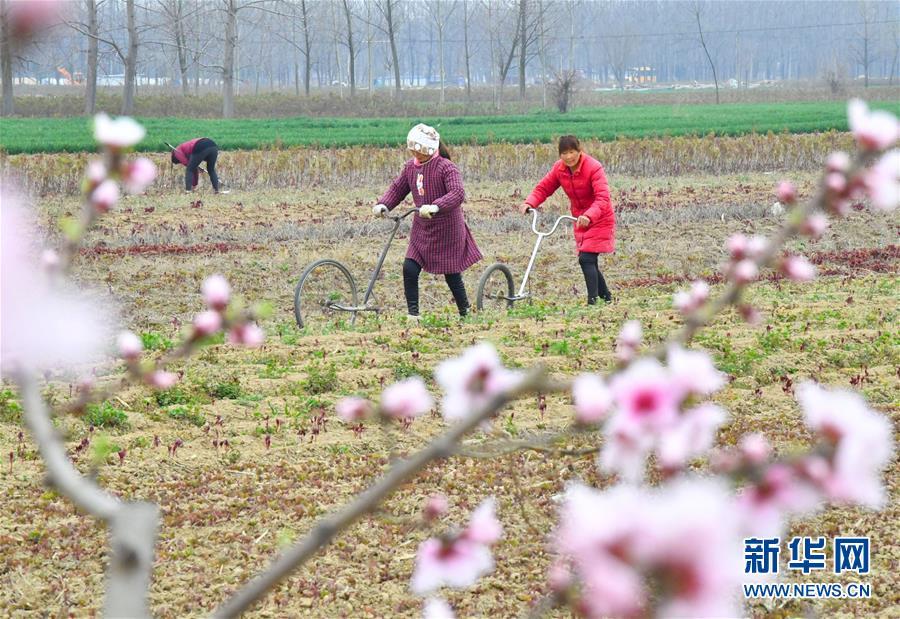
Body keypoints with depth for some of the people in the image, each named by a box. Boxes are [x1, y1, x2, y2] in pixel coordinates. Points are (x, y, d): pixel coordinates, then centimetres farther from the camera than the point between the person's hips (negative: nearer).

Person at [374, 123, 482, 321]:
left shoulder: (446, 167, -17)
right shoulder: (411, 167, 3)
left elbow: (458, 194, -29)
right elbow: (397, 189, 13)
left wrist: (435, 206, -43)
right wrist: (383, 205, -6)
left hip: (447, 231, -6)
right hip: (422, 230, 6)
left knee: (451, 274, 5)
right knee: (410, 269, -6)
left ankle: (465, 313, 23)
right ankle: (412, 314, 3)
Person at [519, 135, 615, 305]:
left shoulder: (593, 168, -23)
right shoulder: (559, 168, -4)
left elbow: (602, 198, -33)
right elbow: (543, 188, -1)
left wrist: (589, 216, -50)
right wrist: (529, 203, -21)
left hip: (599, 219, -7)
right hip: (580, 220, 7)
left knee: (586, 259, -18)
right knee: (589, 263, 10)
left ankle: (592, 302, -19)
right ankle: (606, 297, 25)